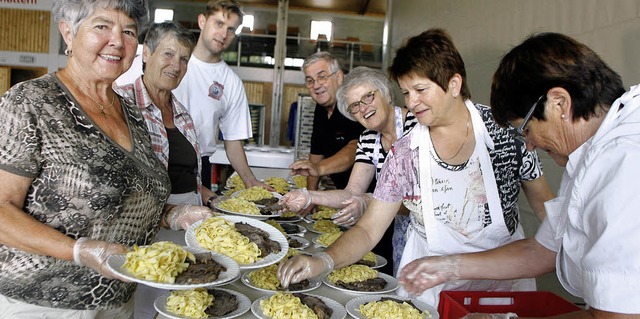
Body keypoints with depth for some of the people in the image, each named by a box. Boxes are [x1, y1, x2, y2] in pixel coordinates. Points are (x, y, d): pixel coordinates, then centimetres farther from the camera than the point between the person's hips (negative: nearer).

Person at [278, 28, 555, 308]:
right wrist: (323, 261, -24)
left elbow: (544, 203, 2)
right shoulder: (404, 154, -8)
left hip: (504, 279, -1)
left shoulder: (505, 129, -9)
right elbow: (368, 230, -8)